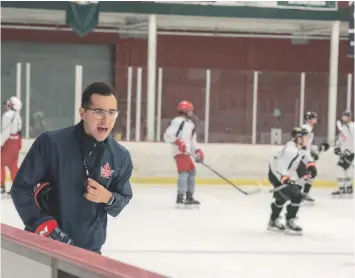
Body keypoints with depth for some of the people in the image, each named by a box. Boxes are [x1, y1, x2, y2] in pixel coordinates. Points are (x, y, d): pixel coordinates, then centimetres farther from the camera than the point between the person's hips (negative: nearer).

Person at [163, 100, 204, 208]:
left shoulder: (190, 124, 22)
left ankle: (189, 197, 23)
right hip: (180, 152, -10)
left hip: (187, 153, 10)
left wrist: (198, 151, 12)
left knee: (192, 172, 14)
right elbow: (167, 135, -16)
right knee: (184, 172, -19)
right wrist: (178, 142, -27)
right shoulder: (178, 121, -8)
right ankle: (180, 198, -25)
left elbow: (193, 141, 26)